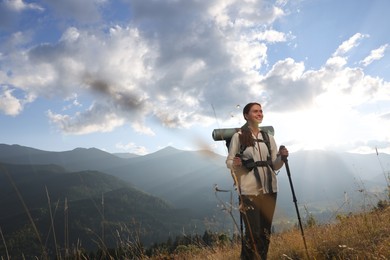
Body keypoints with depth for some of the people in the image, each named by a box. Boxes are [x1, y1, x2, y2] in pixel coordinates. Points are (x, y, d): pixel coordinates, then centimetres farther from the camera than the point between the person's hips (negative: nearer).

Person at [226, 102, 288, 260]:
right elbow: (229, 162, -1)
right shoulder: (238, 136, -2)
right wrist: (235, 164, -22)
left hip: (269, 189, 5)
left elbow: (275, 165, 12)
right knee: (253, 232, -5)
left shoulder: (268, 137, 11)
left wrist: (282, 157, -8)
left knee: (266, 231, 10)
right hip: (249, 190, -4)